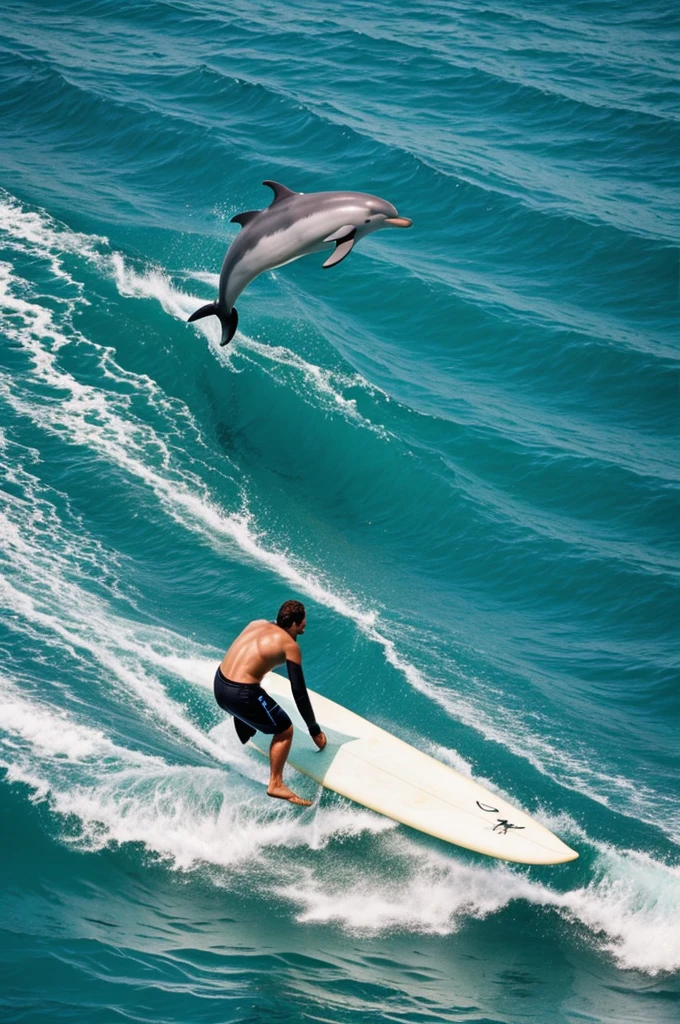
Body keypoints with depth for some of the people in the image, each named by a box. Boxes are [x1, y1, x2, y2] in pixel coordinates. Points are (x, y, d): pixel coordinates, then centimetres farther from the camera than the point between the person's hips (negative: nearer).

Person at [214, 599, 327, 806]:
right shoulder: (290, 645, -6)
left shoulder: (257, 624, 12)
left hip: (219, 683, 8)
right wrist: (314, 730, 2)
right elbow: (299, 692, -6)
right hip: (241, 694, -8)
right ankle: (276, 784, 10)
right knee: (285, 731, 11)